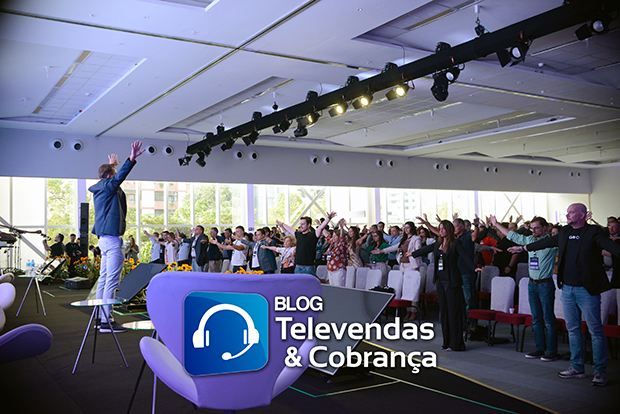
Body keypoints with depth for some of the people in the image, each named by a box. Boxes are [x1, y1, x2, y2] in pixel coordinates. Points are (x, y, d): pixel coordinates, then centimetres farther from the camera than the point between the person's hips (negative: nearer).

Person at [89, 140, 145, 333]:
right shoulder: (107, 187, -8)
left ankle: (100, 318, 19)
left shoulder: (100, 189, 18)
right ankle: (106, 321, -11)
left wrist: (112, 164, 55)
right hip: (112, 239, -11)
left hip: (105, 238, 11)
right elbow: (119, 177, -28)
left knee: (104, 279, 13)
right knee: (111, 280, -11)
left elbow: (115, 178, 40)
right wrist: (131, 160, -39)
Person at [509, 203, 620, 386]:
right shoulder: (564, 232, 11)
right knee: (573, 329, 12)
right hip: (567, 289, 7)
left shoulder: (593, 232, -8)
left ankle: (600, 372, 8)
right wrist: (524, 248, 34)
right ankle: (577, 368, 23)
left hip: (587, 289, -6)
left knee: (595, 331, -1)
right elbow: (547, 242, 25)